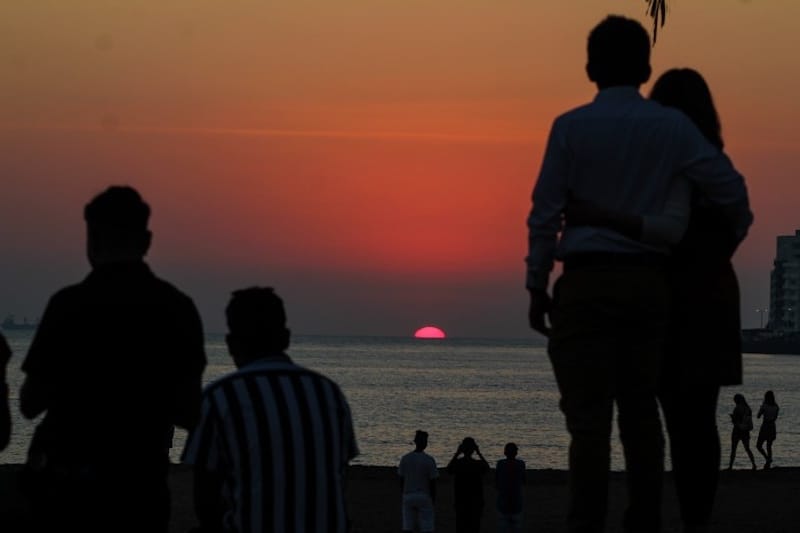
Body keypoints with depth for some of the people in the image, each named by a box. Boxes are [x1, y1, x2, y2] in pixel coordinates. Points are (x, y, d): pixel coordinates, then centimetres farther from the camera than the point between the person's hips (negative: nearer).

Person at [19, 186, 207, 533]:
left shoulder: (70, 304, -9)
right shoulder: (178, 308, 0)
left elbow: (30, 404, -4)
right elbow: (189, 413, 1)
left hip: (69, 484, -2)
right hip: (140, 484, 2)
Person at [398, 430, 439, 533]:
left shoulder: (405, 458, -2)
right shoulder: (430, 460, -12)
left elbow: (401, 479, 3)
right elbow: (433, 482, -10)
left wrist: (403, 495, 14)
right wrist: (433, 499, 2)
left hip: (408, 497, 3)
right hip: (424, 497, -3)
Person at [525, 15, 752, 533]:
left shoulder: (571, 127, -1)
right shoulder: (672, 126, 4)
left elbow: (546, 212, -2)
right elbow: (730, 187, 1)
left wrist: (537, 286, 3)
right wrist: (731, 238, 21)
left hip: (587, 282, -2)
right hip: (648, 282, 2)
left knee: (588, 414, -4)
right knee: (640, 409, 9)